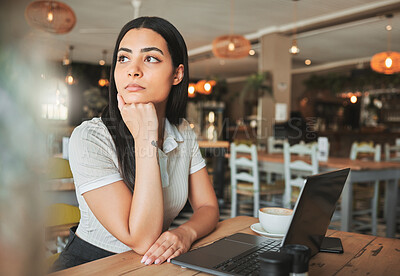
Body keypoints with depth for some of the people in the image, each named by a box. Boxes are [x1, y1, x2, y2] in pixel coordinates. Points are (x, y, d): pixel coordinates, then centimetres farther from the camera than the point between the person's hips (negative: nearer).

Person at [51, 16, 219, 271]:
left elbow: (208, 207, 1)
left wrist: (186, 233, -21)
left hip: (156, 261, 3)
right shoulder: (89, 138, -19)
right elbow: (142, 240, -24)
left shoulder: (183, 132, -2)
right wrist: (145, 138, -27)